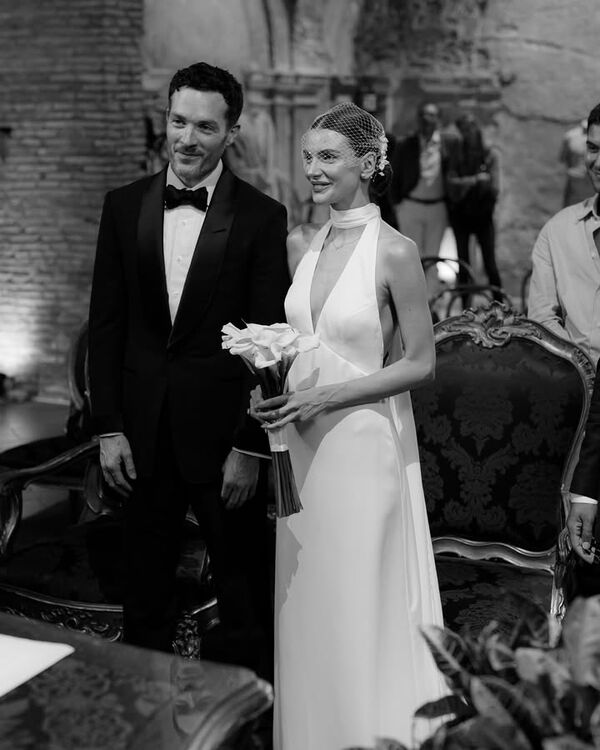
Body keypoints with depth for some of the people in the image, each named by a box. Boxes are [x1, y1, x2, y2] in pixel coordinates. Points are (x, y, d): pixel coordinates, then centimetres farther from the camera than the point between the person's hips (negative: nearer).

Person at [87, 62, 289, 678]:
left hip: (223, 430, -3)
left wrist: (250, 447, -11)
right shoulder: (124, 206, 4)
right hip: (141, 431, 3)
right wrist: (108, 427, 0)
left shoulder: (262, 217, -6)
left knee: (244, 589, 10)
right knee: (145, 587, 16)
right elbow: (105, 323, 5)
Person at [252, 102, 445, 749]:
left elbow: (420, 363, -9)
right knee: (304, 598, 14)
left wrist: (323, 397, -15)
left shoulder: (395, 252, -12)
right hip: (301, 443, 6)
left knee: (361, 602, 5)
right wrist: (270, 388, -2)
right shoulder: (299, 245, 6)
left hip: (365, 443, -6)